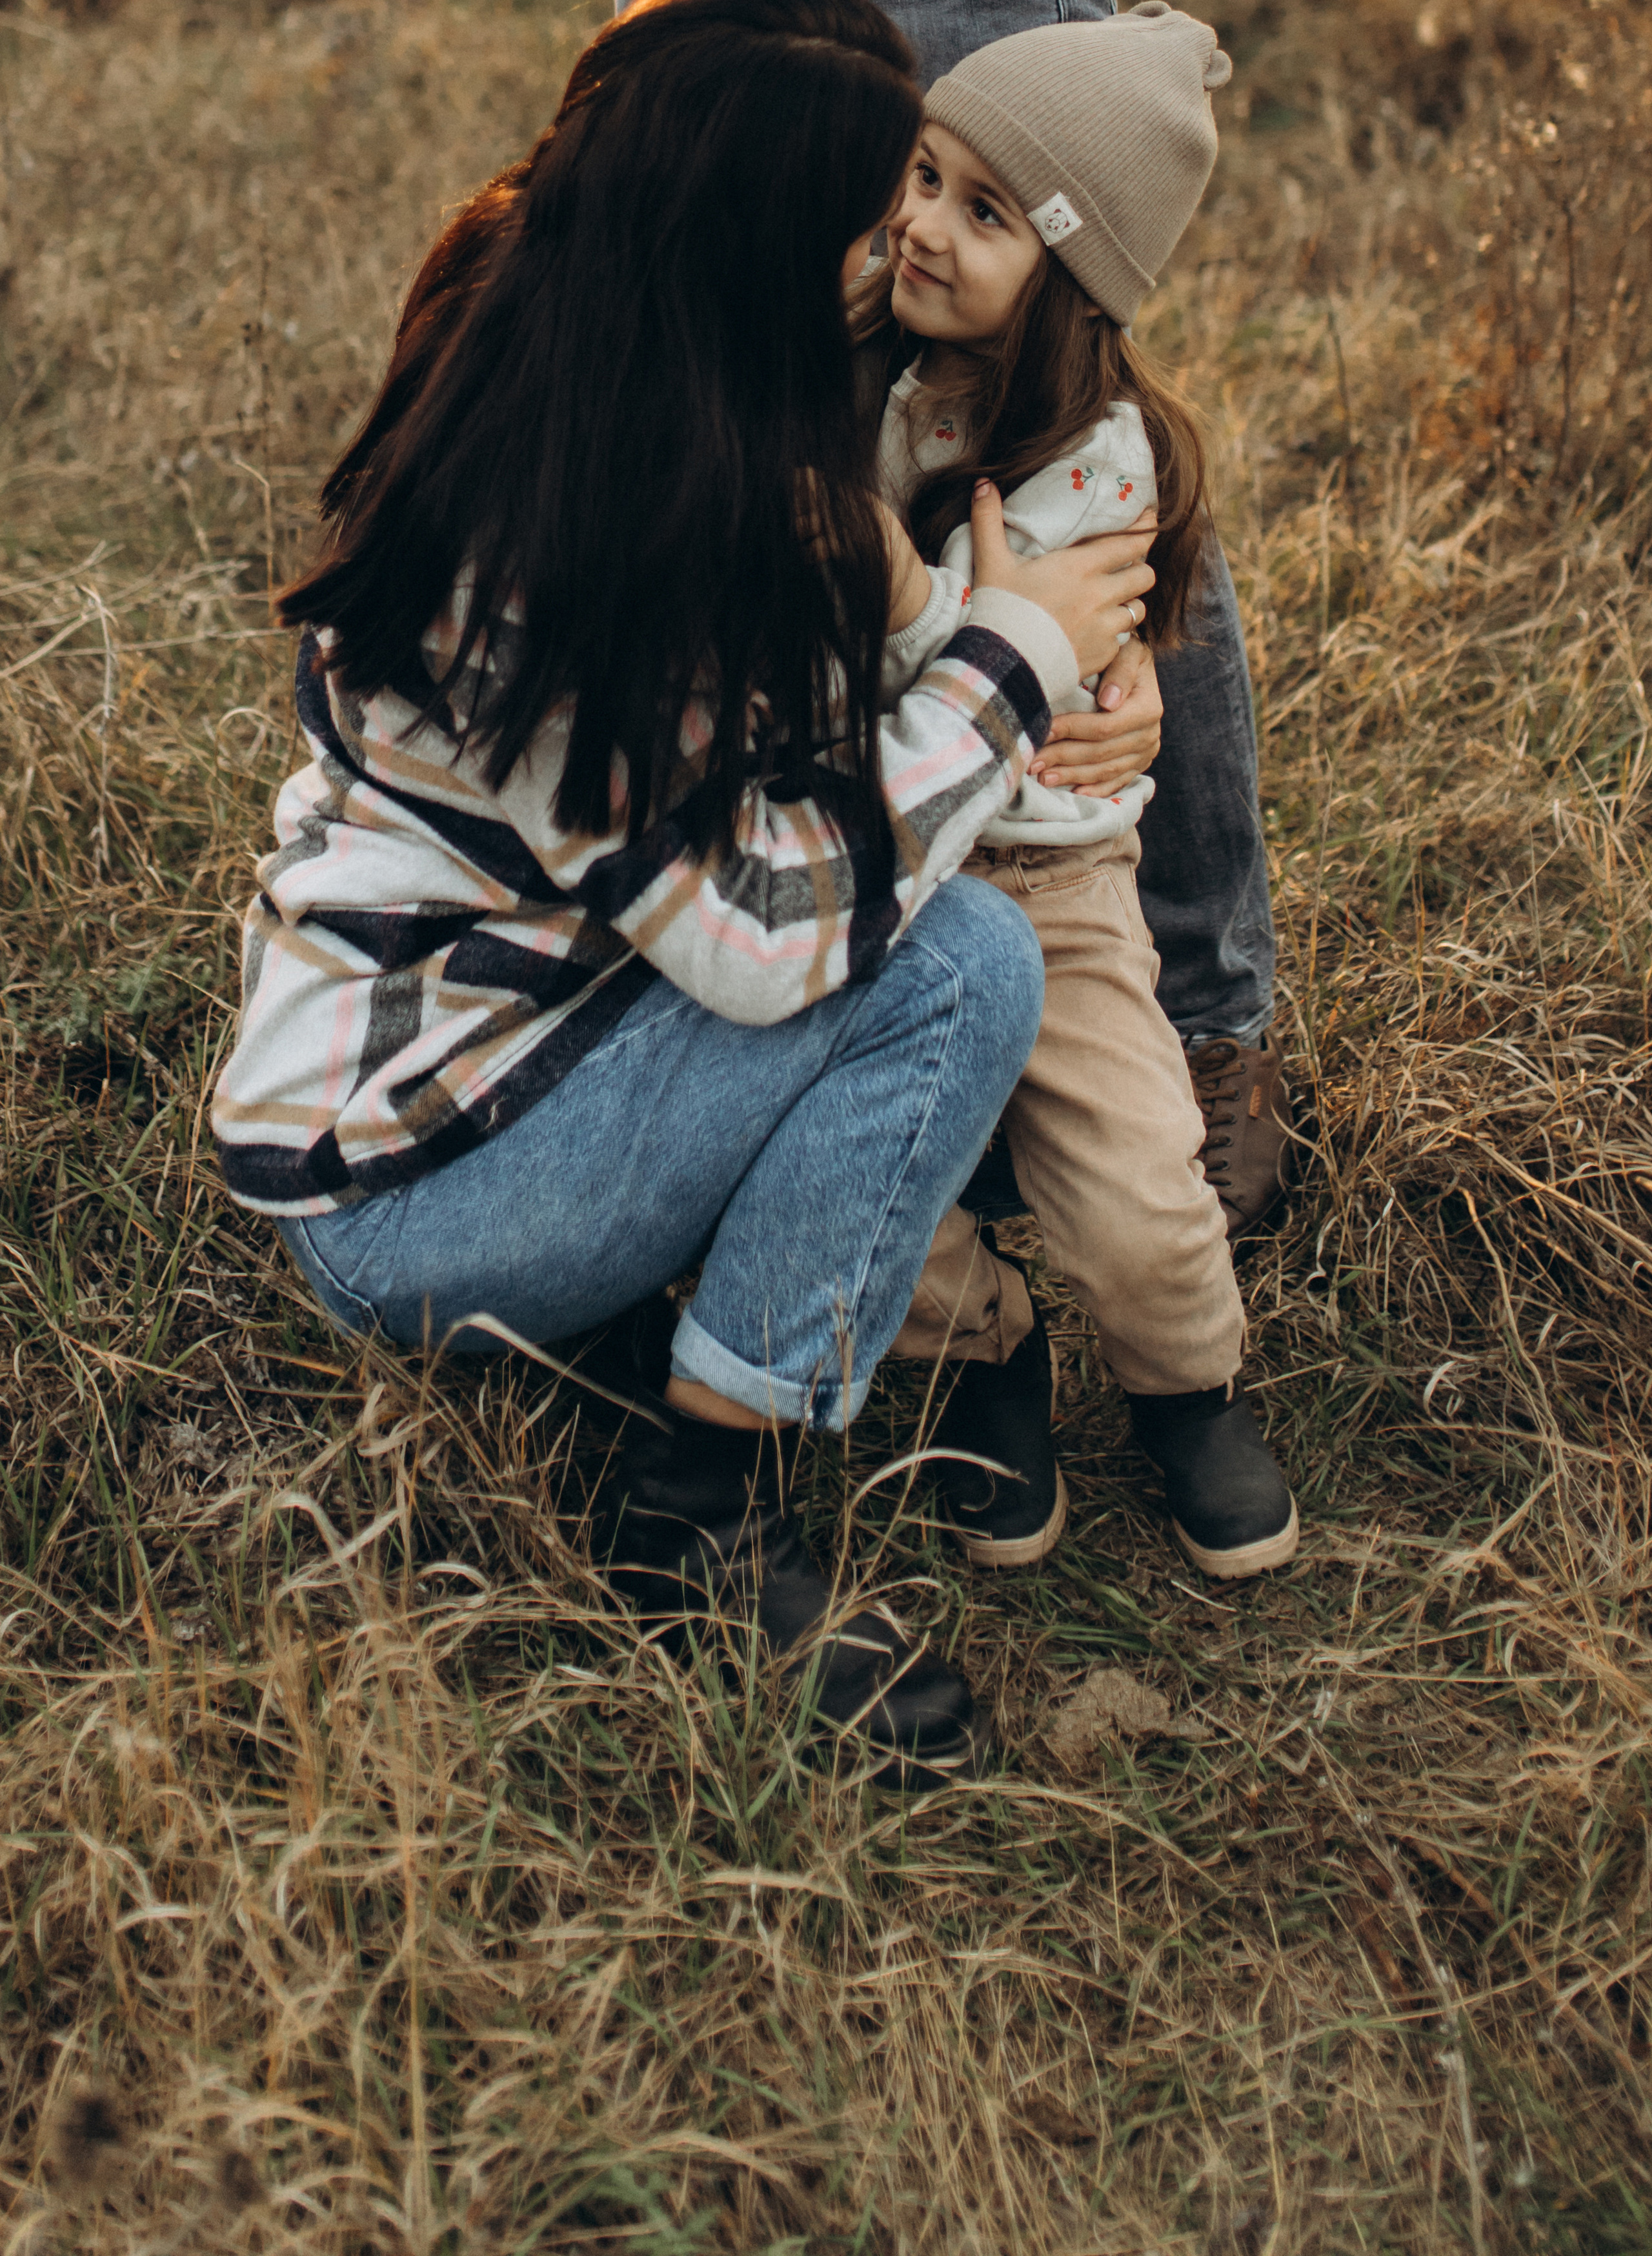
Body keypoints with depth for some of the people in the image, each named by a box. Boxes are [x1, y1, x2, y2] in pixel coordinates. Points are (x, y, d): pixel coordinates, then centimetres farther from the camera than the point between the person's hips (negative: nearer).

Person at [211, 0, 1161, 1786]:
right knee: (958, 965, -20)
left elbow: (744, 733, 12)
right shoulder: (559, 553, -30)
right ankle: (696, 1506, -7)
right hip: (390, 1194, -9)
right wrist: (1011, 662, -16)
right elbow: (776, 936, -26)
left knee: (913, 905, -1)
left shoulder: (525, 353, -1)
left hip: (499, 1013, 9)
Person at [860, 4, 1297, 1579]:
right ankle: (979, 1360, 14)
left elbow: (914, 652, -24)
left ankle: (1185, 1386, 22)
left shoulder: (1099, 457, -15)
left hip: (1043, 873, -3)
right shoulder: (850, 370, -2)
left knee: (1142, 1216, -16)